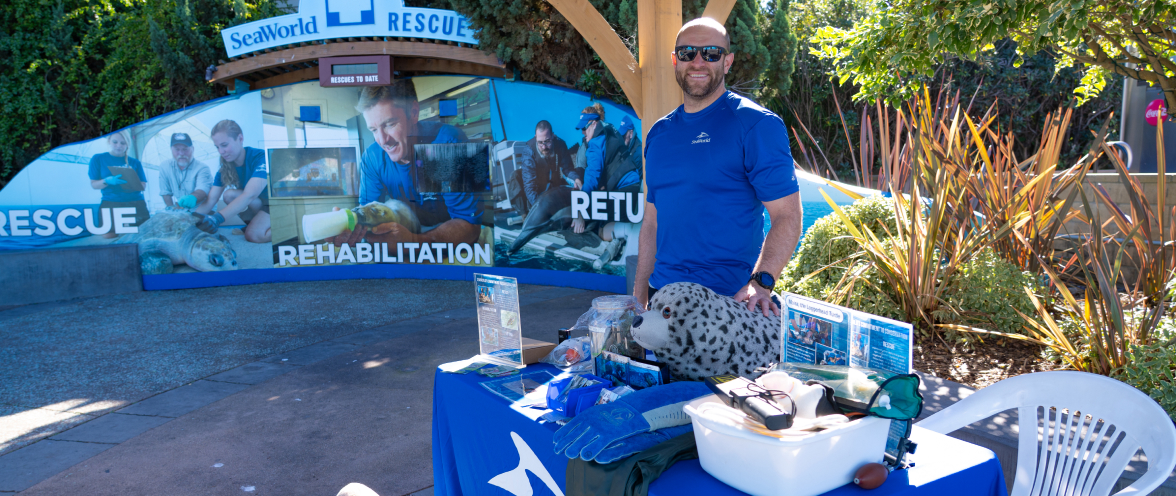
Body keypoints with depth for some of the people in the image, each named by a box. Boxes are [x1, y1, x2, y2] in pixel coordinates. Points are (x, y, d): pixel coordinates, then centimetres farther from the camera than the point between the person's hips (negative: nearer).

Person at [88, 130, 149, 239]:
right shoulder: (98, 159, 8)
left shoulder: (135, 162, 13)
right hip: (111, 204, -1)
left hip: (136, 204, 1)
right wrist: (107, 181, -17)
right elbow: (93, 184, 6)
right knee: (109, 237, -19)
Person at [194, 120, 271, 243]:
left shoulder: (261, 157, -25)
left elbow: (250, 195, -38)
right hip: (259, 204, 7)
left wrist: (218, 217, -48)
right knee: (229, 194, -20)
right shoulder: (225, 168, -2)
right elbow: (210, 201, -5)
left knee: (253, 235, -30)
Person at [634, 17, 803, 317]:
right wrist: (639, 296, 9)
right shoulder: (658, 134, 10)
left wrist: (760, 281, -27)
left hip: (731, 300, -5)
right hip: (664, 296, 5)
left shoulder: (756, 124, -7)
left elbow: (787, 215, -13)